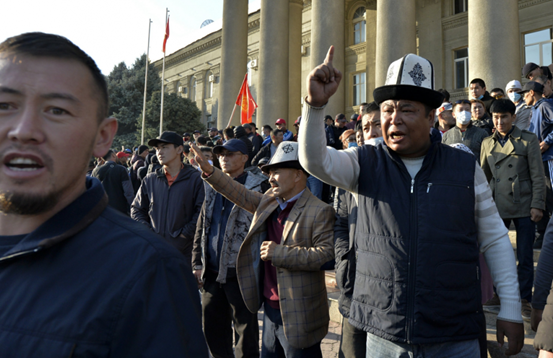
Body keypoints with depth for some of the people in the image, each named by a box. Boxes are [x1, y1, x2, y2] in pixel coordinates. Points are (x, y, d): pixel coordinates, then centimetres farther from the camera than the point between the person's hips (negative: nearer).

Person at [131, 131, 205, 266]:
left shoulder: (195, 179, 0)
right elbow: (136, 210, 17)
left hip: (184, 251, -3)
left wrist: (185, 234, -11)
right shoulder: (150, 180, 11)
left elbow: (202, 212, -6)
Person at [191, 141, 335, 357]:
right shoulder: (269, 201, 8)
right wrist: (208, 170, 11)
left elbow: (327, 254, -23)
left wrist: (280, 253, -24)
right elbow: (241, 195, 16)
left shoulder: (319, 212, -15)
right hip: (271, 309, 7)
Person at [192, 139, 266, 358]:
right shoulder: (212, 187, 13)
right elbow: (201, 227, 15)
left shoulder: (256, 187, -5)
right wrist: (197, 262, 9)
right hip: (212, 272, 6)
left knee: (245, 329, 7)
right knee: (212, 328, 17)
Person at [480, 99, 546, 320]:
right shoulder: (487, 143, 9)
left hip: (523, 205, -3)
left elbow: (538, 176, -2)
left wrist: (537, 205, -9)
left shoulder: (528, 140, -1)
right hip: (498, 206, 3)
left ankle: (524, 300, 17)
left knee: (525, 257, 3)